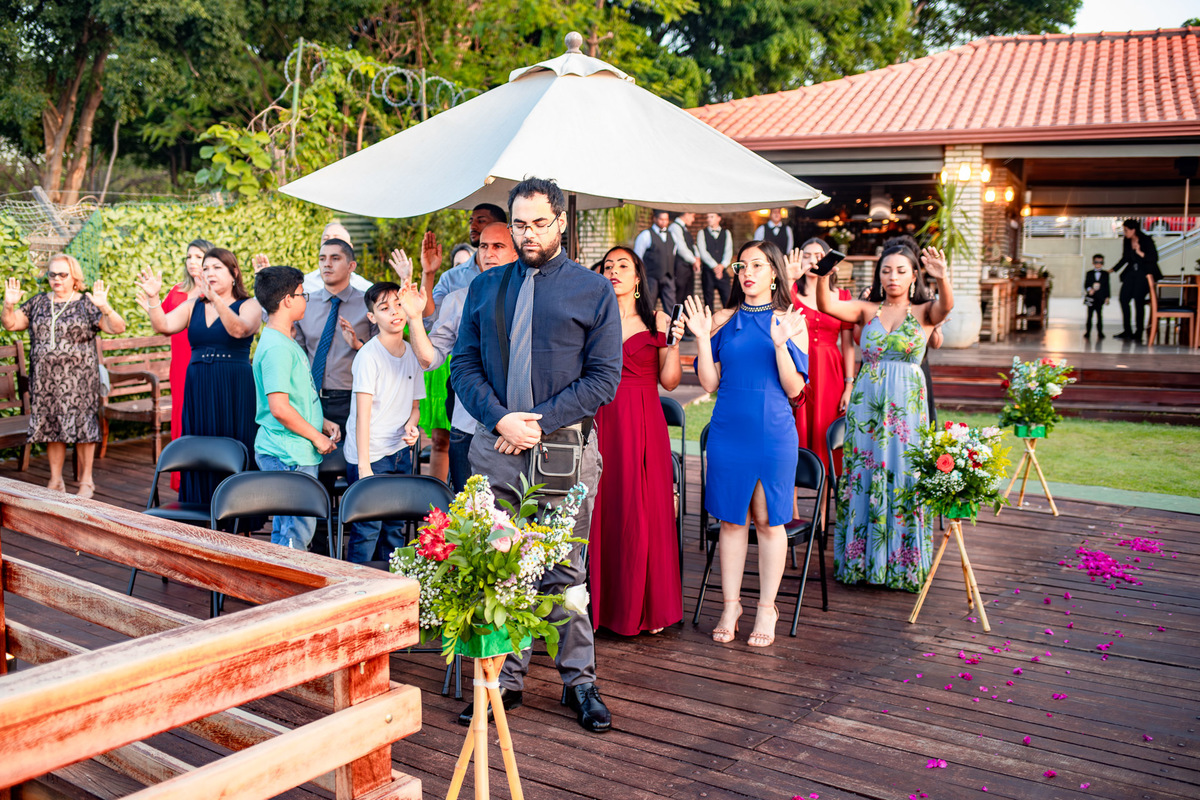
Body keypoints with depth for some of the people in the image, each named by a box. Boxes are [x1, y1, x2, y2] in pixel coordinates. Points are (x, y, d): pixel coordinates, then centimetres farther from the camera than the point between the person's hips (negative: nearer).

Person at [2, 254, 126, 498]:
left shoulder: (86, 304, -1)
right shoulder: (38, 302, 11)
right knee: (50, 427, 8)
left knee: (82, 425, 0)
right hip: (45, 379, 4)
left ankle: (86, 481, 11)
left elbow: (118, 328, -10)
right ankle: (55, 481, 19)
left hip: (78, 378, -4)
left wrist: (104, 308, -28)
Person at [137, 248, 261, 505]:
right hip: (198, 391, 4)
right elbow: (164, 326, 0)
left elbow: (239, 329, -21)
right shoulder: (193, 306, 14)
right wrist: (153, 299, -16)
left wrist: (215, 298, -33)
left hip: (234, 394, -4)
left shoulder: (249, 306, 0)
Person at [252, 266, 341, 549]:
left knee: (285, 530, 17)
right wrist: (317, 437, -13)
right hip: (289, 456, -10)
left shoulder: (287, 342, 14)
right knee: (298, 531, -5)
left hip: (291, 453, 10)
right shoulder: (276, 348, -19)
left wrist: (323, 422, 11)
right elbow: (279, 408, -24)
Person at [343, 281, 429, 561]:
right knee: (367, 529, -6)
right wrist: (364, 466, -18)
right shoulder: (369, 355, -11)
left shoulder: (412, 353, 8)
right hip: (371, 455, -6)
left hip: (400, 452, 6)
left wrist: (411, 425, -4)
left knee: (396, 528, 11)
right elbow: (363, 412, -14)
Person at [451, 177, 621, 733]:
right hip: (495, 444, 3)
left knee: (565, 571, 3)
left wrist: (539, 421, -11)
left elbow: (604, 377, -2)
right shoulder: (485, 288, 14)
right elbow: (464, 364, 9)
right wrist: (501, 418, -9)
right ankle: (505, 679, 19)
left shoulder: (593, 291, 5)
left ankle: (579, 680, 15)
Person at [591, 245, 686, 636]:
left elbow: (669, 381, 3)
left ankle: (647, 607, 11)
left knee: (644, 512, 0)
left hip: (644, 428, 0)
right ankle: (602, 604, 12)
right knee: (601, 511, 0)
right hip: (602, 424, 1)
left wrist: (673, 344, -10)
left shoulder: (657, 321, 7)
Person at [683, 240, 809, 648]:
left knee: (769, 521, 6)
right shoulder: (724, 320, 6)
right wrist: (702, 338, -8)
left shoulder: (790, 322, 2)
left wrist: (780, 343, -17)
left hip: (774, 434, -1)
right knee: (731, 520, 7)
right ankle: (730, 606, 20)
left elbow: (794, 388, -5)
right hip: (728, 432, 1)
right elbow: (710, 382, 3)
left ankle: (767, 608, 19)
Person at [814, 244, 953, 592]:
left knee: (903, 479, 0)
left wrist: (942, 278, -40)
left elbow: (946, 305, -18)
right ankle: (860, 558, 16)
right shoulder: (867, 310, 8)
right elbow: (827, 306, -8)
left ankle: (903, 563, 11)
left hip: (907, 406, -1)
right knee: (863, 479, 5)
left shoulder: (923, 312, 4)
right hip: (866, 403, 2)